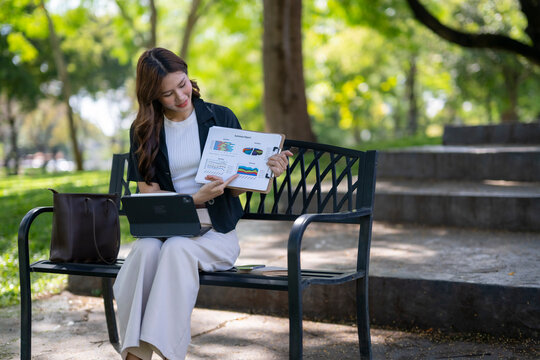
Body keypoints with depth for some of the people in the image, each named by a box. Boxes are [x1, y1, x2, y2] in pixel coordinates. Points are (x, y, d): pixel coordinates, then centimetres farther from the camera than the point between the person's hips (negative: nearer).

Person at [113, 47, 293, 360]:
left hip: (215, 231, -1)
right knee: (147, 249, -34)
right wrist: (197, 198, -16)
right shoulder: (143, 130, 8)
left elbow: (236, 186, 7)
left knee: (177, 248, -35)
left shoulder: (221, 118, 6)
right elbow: (149, 194, 1)